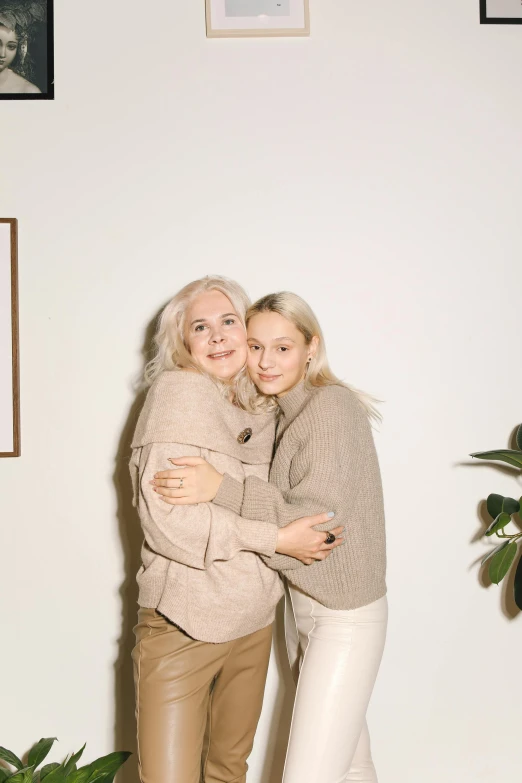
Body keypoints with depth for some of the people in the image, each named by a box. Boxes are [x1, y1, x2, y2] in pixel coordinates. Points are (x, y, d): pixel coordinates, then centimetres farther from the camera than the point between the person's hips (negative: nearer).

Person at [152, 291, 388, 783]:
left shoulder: (331, 405, -19)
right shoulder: (283, 413, 8)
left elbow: (318, 525, -24)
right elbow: (280, 507, 8)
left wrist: (222, 488, -30)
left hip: (344, 616, -8)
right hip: (304, 606, 8)